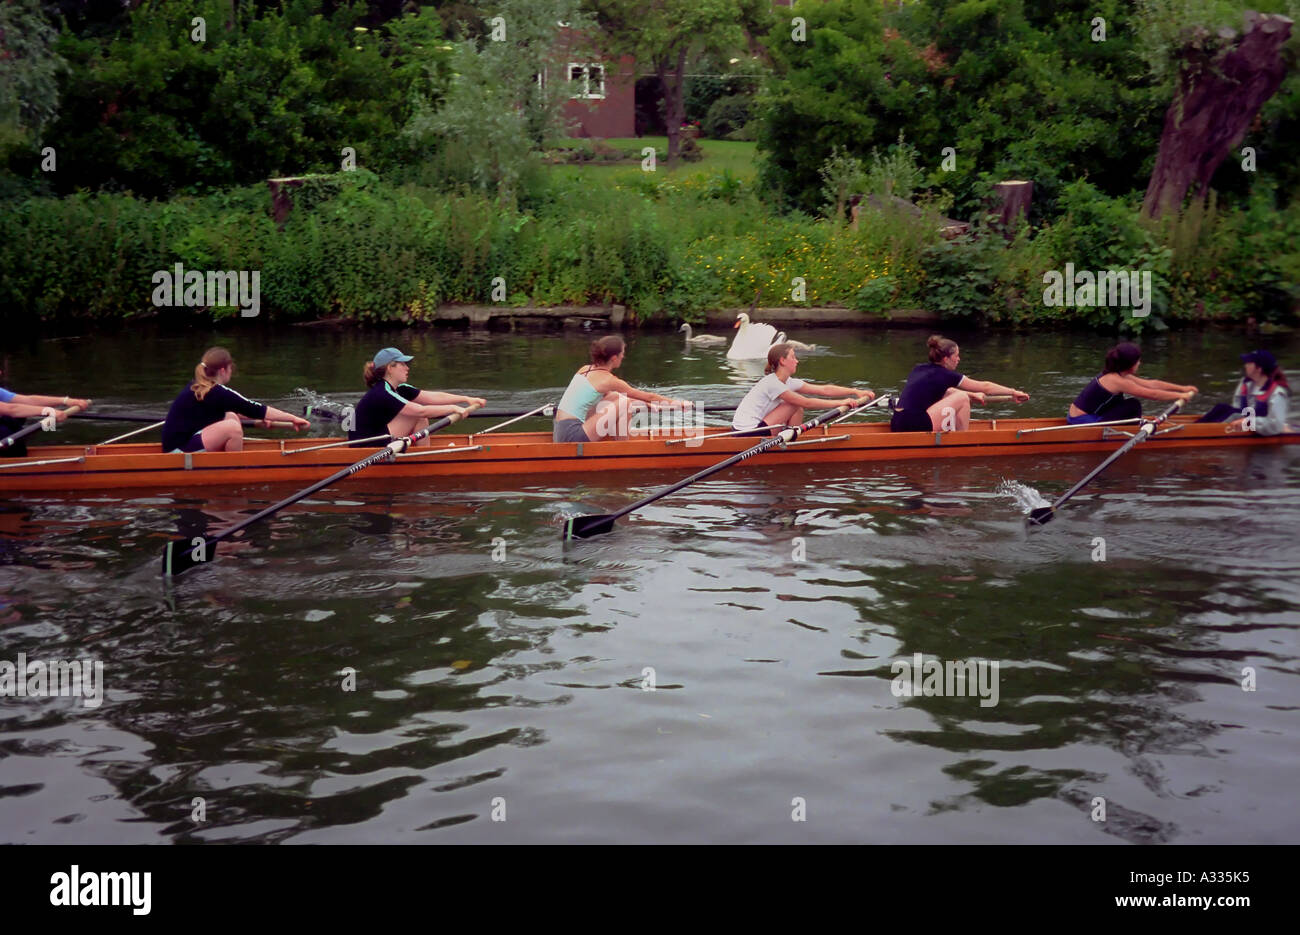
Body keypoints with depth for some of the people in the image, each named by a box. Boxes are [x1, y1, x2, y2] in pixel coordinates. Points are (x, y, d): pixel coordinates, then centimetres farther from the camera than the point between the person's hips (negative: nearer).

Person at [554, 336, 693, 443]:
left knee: (614, 397, 17)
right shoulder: (608, 379, -8)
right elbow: (648, 397, 0)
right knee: (623, 404, -8)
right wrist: (676, 402, 13)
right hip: (572, 437, -8)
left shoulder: (585, 369, 14)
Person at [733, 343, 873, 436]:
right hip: (747, 432, -9)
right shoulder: (772, 383, -19)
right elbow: (807, 403, -21)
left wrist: (855, 392, -2)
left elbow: (824, 390, 4)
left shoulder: (788, 382, 8)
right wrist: (841, 402, -21)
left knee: (797, 408, 9)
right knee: (796, 406, -10)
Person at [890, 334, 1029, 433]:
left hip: (897, 425, 8)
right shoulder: (944, 375, -3)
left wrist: (972, 395, 35)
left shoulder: (918, 369, 18)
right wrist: (1013, 392, 16)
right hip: (914, 427, -8)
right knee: (962, 398, 0)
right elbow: (985, 387, 6)